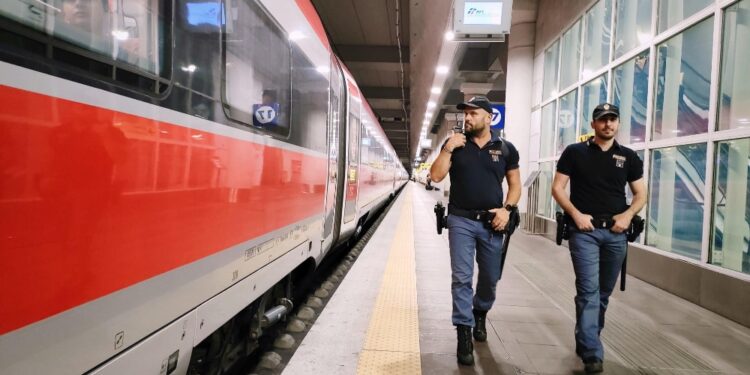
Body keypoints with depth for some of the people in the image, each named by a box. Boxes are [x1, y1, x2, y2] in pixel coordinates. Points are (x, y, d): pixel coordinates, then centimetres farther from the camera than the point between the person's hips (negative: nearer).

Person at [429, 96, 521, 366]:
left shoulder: (505, 148, 4)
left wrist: (507, 209, -7)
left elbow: (515, 184, 8)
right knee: (462, 278, -3)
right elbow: (435, 176, -5)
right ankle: (464, 335, 5)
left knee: (490, 277, 14)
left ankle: (480, 315, 41)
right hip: (461, 220, -1)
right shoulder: (455, 144, 3)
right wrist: (448, 148, -13)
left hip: (491, 222, 2)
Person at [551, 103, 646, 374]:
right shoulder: (575, 152, 1)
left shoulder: (629, 157, 9)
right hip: (584, 231, -4)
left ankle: (586, 342, 30)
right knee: (588, 290, -12)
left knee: (604, 293, 12)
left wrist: (628, 214, -7)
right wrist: (575, 214, -13)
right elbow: (557, 188, -1)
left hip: (615, 232, 4)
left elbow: (640, 193, 12)